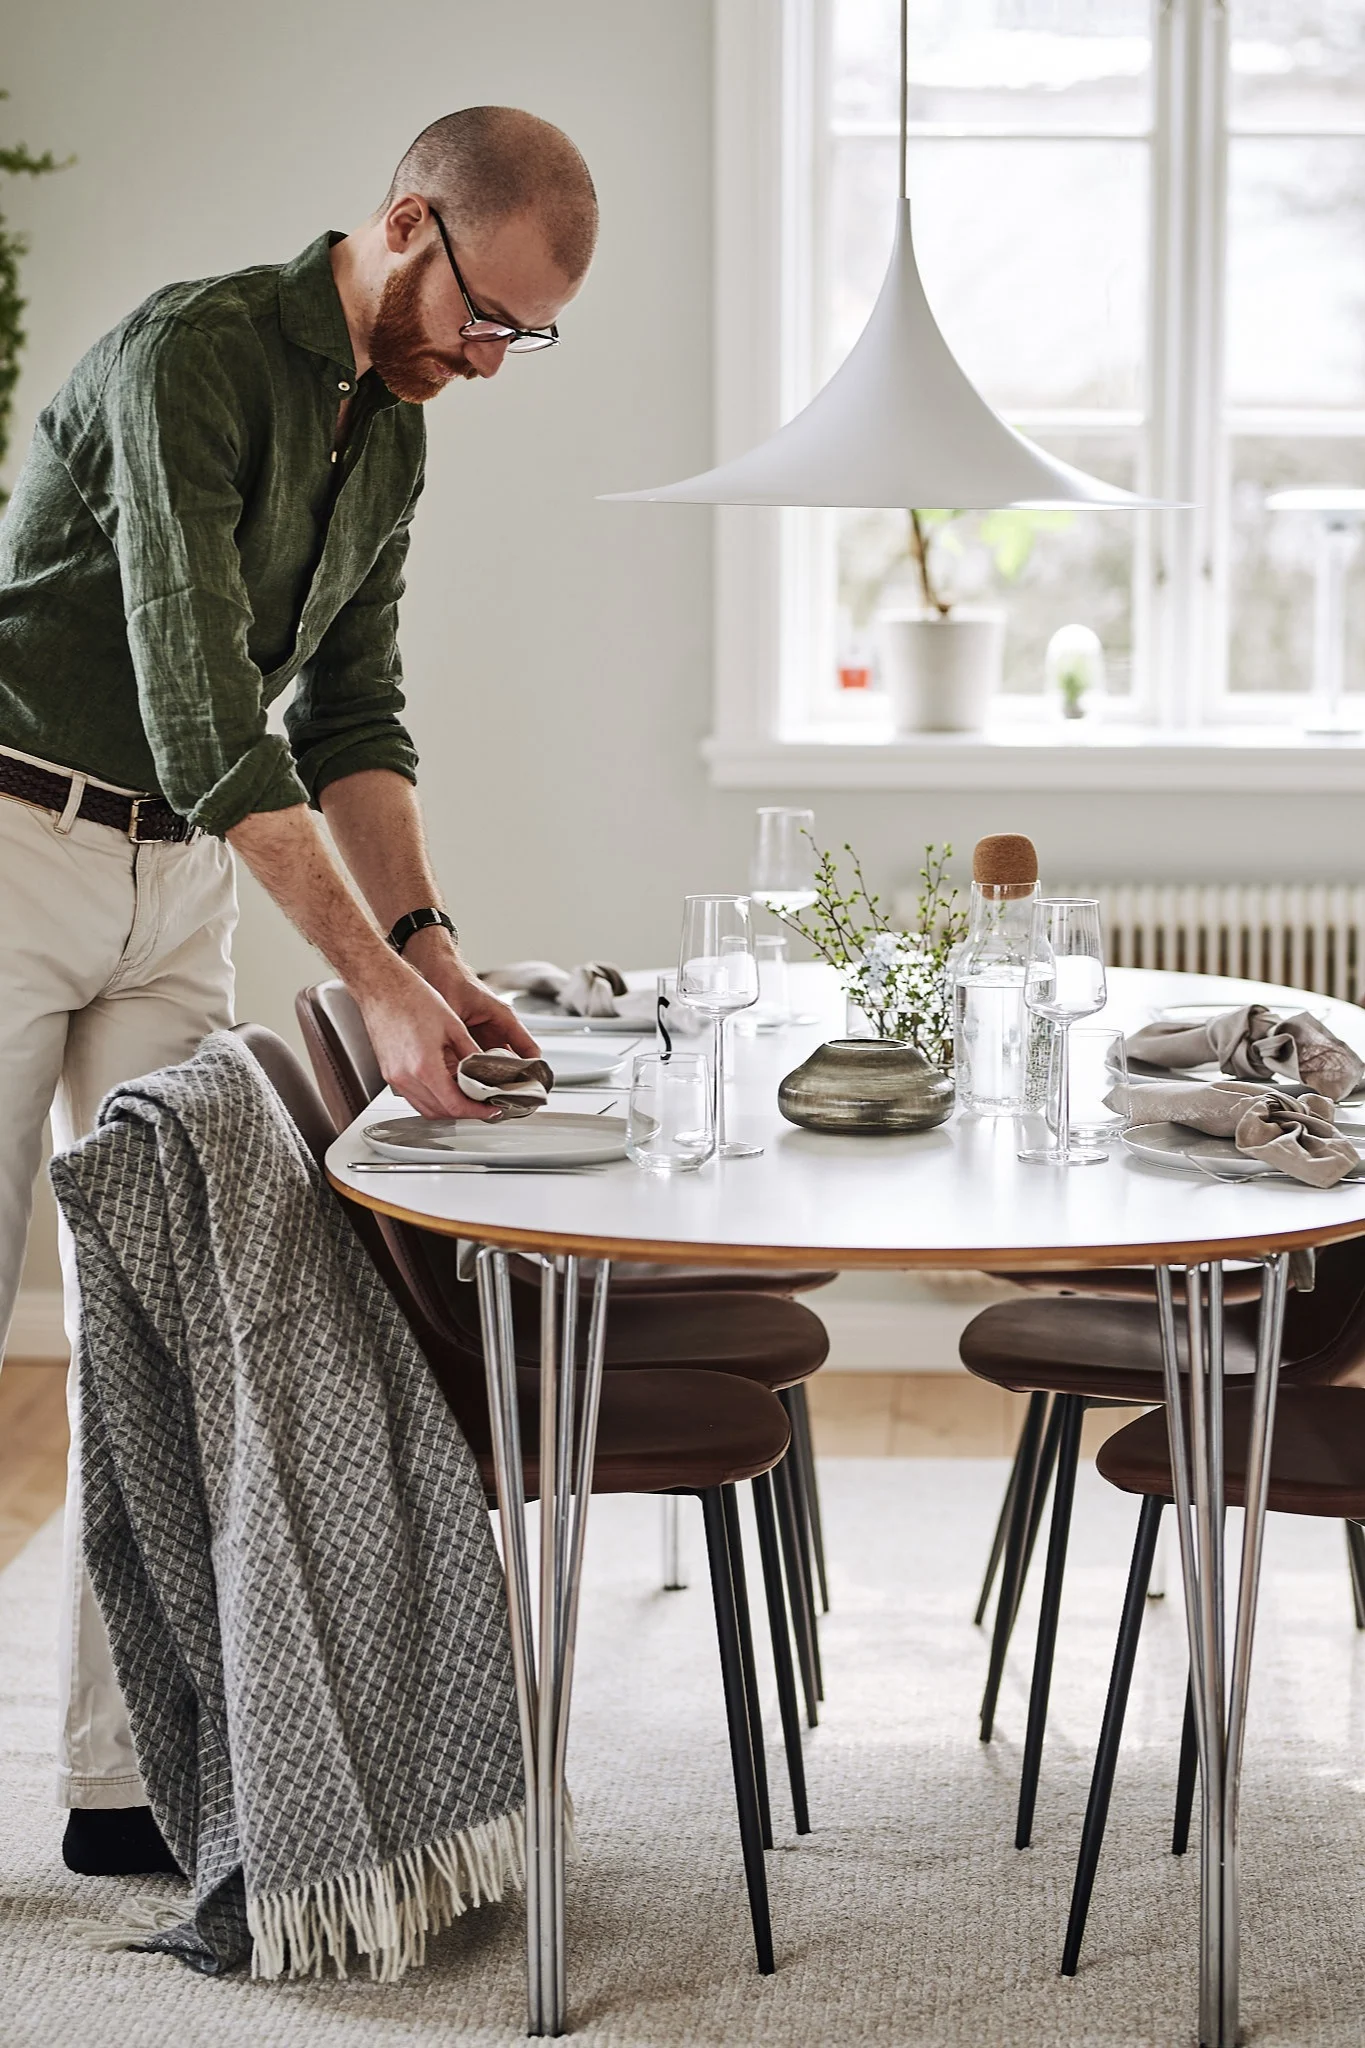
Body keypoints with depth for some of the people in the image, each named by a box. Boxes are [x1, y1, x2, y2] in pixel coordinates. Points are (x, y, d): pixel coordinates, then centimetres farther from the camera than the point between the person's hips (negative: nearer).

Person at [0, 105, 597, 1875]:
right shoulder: (189, 354, -18)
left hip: (183, 885, 7)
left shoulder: (394, 431, 9)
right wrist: (372, 974, -30)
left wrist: (431, 943, -3)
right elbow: (198, 698, -26)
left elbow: (350, 716, 12)